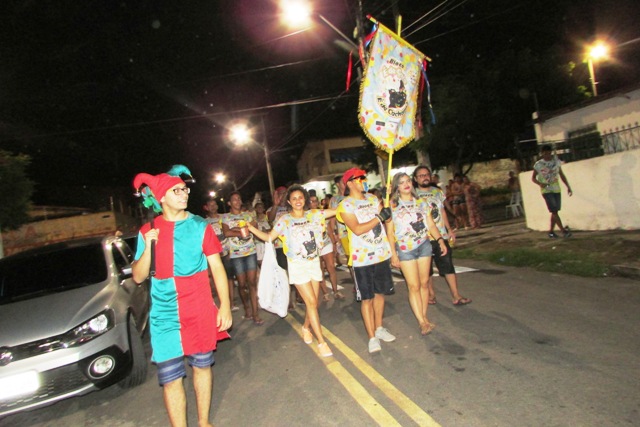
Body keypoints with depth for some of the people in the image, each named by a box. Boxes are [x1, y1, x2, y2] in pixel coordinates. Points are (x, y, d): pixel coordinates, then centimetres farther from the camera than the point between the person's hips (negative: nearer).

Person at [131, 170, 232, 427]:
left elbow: (217, 267, -1)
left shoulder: (200, 226, -1)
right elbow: (138, 277, 3)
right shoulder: (148, 231, 2)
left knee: (202, 366, 14)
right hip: (165, 316, 0)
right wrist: (147, 247, -14)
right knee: (170, 377, 2)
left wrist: (225, 305, -7)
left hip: (200, 312, 0)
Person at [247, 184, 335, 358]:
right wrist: (251, 228, -16)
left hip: (314, 263, 4)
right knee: (311, 302, -7)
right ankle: (321, 342, 3)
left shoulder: (313, 214, 0)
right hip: (297, 265, -4)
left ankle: (306, 328, 40)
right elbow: (269, 237, -6)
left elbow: (336, 211, 1)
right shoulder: (284, 220, -7)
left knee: (313, 302, 12)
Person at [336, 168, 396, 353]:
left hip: (381, 254, 6)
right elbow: (357, 229, -20)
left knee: (380, 292, 16)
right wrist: (379, 217, -18)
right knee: (367, 298, 2)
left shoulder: (373, 198, 11)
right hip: (362, 258, -6)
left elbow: (385, 218, 22)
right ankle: (372, 337, 13)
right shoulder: (345, 205, -9)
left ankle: (379, 328, 33)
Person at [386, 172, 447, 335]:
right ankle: (422, 322, 3)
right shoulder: (392, 206, -2)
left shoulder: (421, 202, 8)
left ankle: (424, 317, 19)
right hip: (405, 249, -3)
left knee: (424, 283, 7)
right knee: (414, 286, -3)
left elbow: (431, 225, 9)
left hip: (424, 245, 4)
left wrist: (440, 240, -3)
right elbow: (390, 233, -3)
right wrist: (393, 254, -7)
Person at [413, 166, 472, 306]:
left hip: (442, 235, 4)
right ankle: (431, 294, 24)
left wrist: (449, 229, 13)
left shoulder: (438, 192, 11)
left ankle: (456, 296, 7)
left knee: (448, 266, 2)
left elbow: (443, 212, 16)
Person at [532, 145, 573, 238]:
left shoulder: (556, 161, 7)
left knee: (555, 211, 6)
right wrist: (540, 184, -16)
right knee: (554, 211, -12)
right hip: (546, 190, -4)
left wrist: (568, 186, 10)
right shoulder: (538, 164, -4)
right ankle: (563, 230, -8)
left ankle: (551, 231, 16)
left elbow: (561, 175, 14)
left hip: (556, 190, 4)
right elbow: (533, 178, 3)